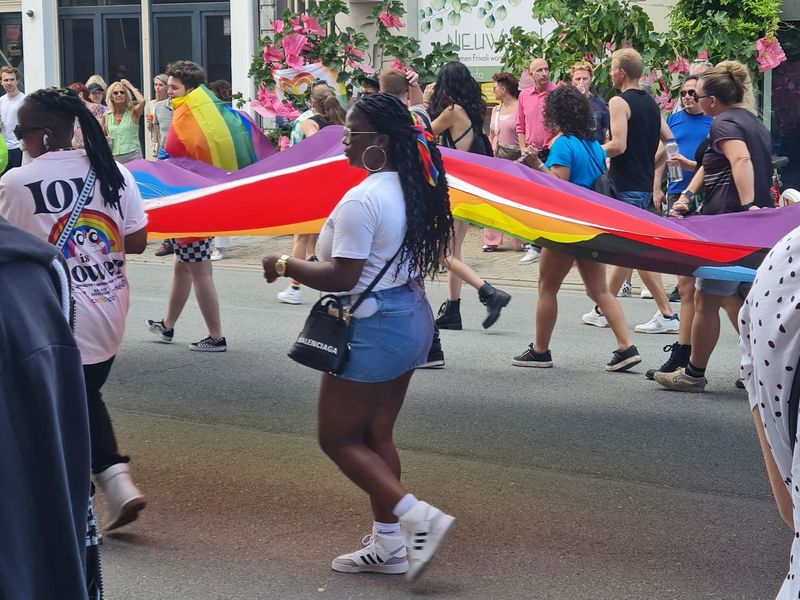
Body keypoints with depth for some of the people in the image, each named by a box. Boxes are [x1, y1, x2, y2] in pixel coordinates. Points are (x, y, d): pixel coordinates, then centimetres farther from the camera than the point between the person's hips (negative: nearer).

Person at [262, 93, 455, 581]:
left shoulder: (361, 201, -21)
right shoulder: (413, 189, 7)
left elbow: (341, 278, -23)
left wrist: (285, 265, -9)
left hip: (374, 329, -9)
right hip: (411, 318, 9)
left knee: (338, 439, 3)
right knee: (376, 436, 16)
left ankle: (420, 519, -4)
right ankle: (388, 546, 20)